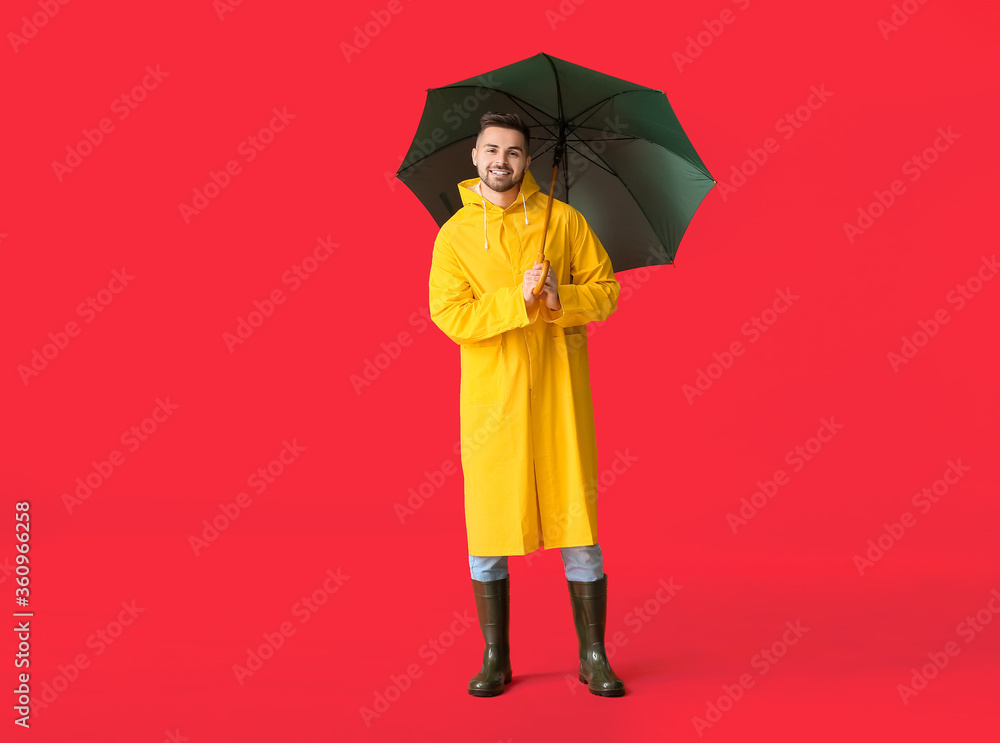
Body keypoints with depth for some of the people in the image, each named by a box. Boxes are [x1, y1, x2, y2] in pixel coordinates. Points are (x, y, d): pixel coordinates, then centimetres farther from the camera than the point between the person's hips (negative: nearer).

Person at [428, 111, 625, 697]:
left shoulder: (563, 219, 7)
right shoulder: (455, 235, 5)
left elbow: (606, 289, 5)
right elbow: (450, 316, -7)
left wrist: (560, 299, -14)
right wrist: (517, 301, -20)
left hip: (560, 392, 0)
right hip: (490, 398, 0)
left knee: (577, 520, 2)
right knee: (488, 523, 3)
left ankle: (594, 657, 15)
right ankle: (496, 658, 18)